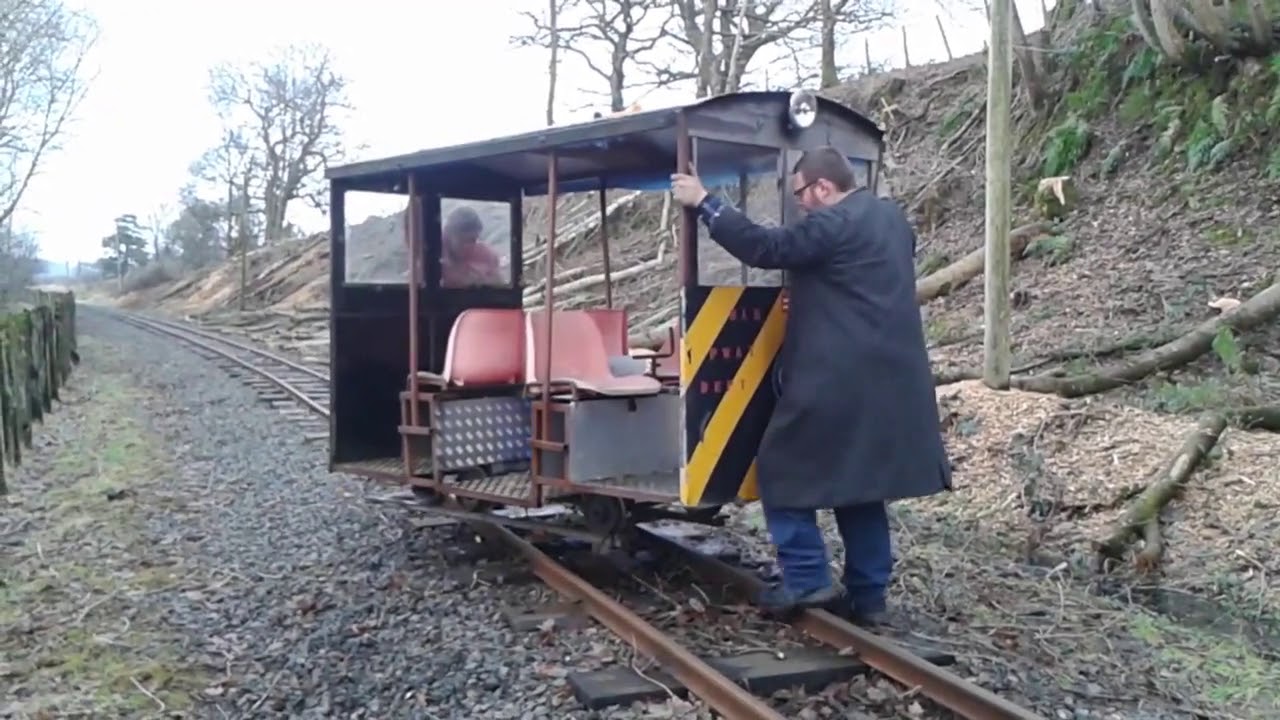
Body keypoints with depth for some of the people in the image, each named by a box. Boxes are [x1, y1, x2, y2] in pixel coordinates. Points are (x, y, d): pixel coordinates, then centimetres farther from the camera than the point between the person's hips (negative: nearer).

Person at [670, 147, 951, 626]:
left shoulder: (831, 223, -14)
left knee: (782, 467, 3)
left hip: (836, 377, -9)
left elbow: (764, 248, -19)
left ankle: (807, 579, 2)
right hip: (887, 377, 9)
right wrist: (809, 300, 23)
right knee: (859, 479, 15)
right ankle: (867, 594, 17)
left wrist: (703, 202, -14)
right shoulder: (891, 217, 16)